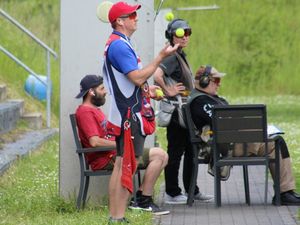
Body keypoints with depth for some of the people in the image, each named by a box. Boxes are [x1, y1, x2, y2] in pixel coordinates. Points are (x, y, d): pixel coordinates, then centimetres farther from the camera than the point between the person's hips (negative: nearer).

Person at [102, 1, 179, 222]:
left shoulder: (118, 44, 19)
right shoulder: (119, 45, -16)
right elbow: (137, 77, -22)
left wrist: (147, 89, 17)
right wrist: (161, 57, -17)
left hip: (130, 115, 11)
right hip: (129, 115, -11)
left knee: (123, 166, 12)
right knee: (125, 166, -10)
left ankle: (115, 216, 15)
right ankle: (118, 217, -10)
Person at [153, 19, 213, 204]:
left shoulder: (181, 56, 16)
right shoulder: (172, 57, -15)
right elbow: (157, 75, -31)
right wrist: (169, 91, -21)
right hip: (176, 111, -10)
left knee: (190, 151, 14)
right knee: (175, 151, -4)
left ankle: (192, 190, 21)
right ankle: (172, 193, 1)